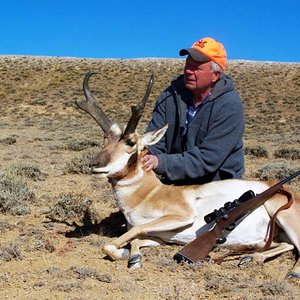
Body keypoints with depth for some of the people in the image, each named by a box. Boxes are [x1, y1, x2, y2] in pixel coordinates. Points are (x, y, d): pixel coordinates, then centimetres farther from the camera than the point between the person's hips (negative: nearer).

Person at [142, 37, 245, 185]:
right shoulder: (170, 96, -2)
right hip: (175, 183, 3)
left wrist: (161, 162, -33)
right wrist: (141, 160, -29)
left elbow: (207, 159, -23)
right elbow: (153, 142, -6)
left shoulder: (229, 106, -17)